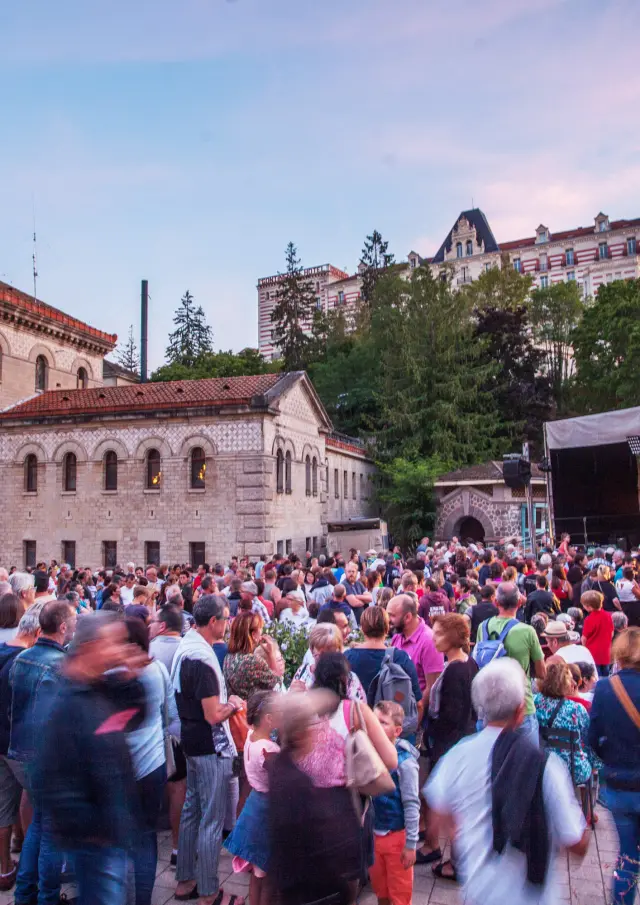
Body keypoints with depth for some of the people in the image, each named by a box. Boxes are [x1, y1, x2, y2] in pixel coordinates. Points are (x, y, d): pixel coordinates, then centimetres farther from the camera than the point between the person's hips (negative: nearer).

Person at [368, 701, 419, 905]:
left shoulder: (404, 761, -22)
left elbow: (411, 805, -17)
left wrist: (411, 844, -15)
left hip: (396, 835, -5)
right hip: (374, 833, 5)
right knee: (379, 888, 22)